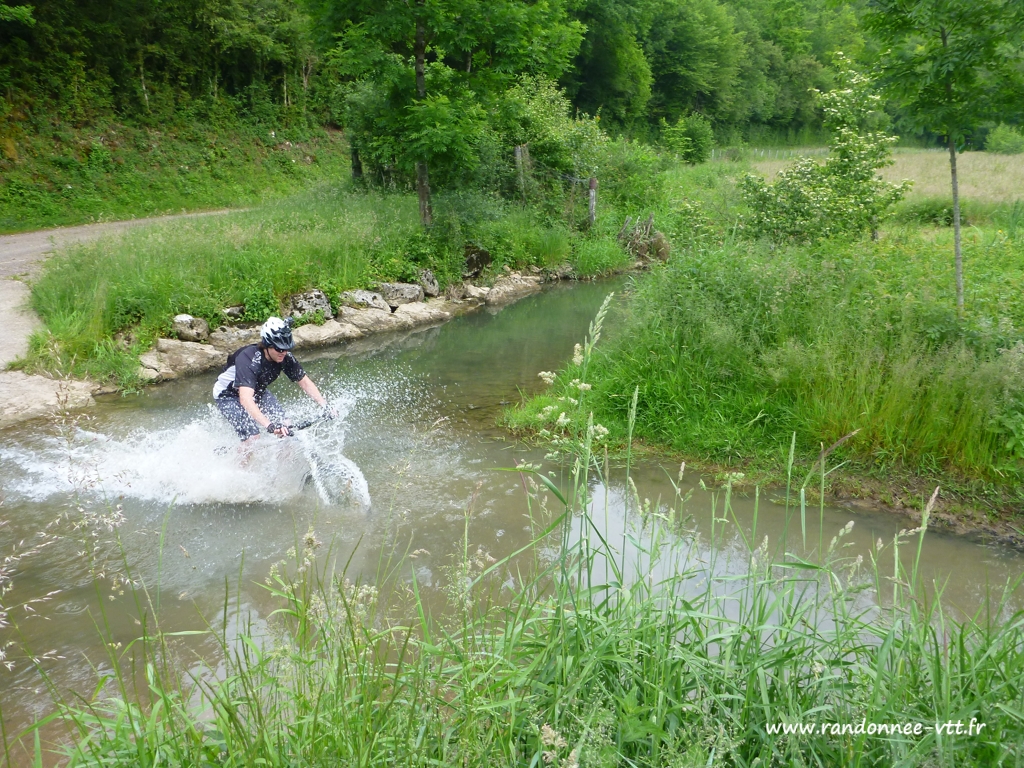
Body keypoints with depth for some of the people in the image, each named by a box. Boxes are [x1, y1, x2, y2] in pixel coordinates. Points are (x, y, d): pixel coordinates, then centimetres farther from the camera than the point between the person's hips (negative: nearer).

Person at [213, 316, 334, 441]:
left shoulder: (286, 358, -21)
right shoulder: (248, 360, -39)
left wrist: (325, 405, -21)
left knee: (286, 426, -11)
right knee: (253, 437, -21)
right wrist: (270, 425, -61)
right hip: (228, 395, -6)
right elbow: (245, 399, -50)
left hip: (257, 391, 6)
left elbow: (305, 382, -9)